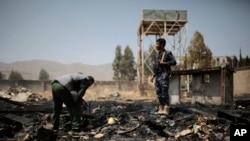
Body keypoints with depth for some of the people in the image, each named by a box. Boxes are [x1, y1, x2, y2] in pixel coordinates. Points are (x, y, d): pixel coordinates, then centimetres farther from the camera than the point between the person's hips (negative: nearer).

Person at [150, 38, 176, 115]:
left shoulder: (168, 53, -3)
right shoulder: (158, 54, 20)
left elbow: (174, 62, -13)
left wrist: (164, 63, -13)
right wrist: (153, 76, 16)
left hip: (164, 76, -8)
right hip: (157, 77, 8)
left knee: (164, 93, -11)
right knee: (159, 94, 7)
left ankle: (166, 110, -9)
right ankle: (161, 109, 13)